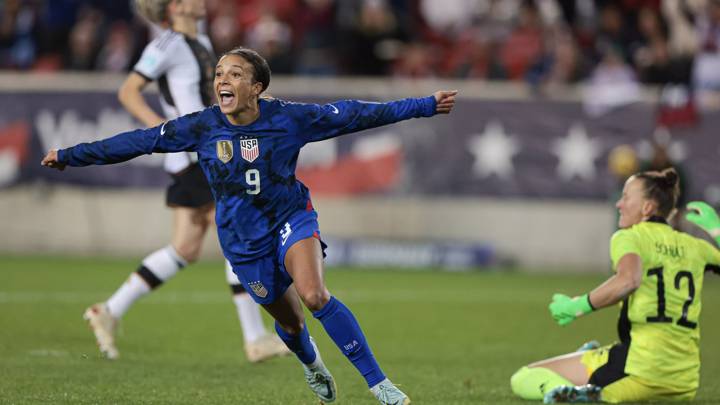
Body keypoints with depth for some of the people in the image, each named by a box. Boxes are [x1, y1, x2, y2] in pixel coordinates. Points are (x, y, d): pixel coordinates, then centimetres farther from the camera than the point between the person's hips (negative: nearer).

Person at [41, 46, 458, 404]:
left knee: (314, 295, -28)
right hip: (244, 240, 2)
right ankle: (312, 365, 50)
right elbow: (138, 142, -6)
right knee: (289, 321, 12)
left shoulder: (289, 118, -15)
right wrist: (70, 156, -4)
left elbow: (354, 114, -10)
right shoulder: (201, 127, -12)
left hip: (292, 219, -2)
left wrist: (425, 105, -10)